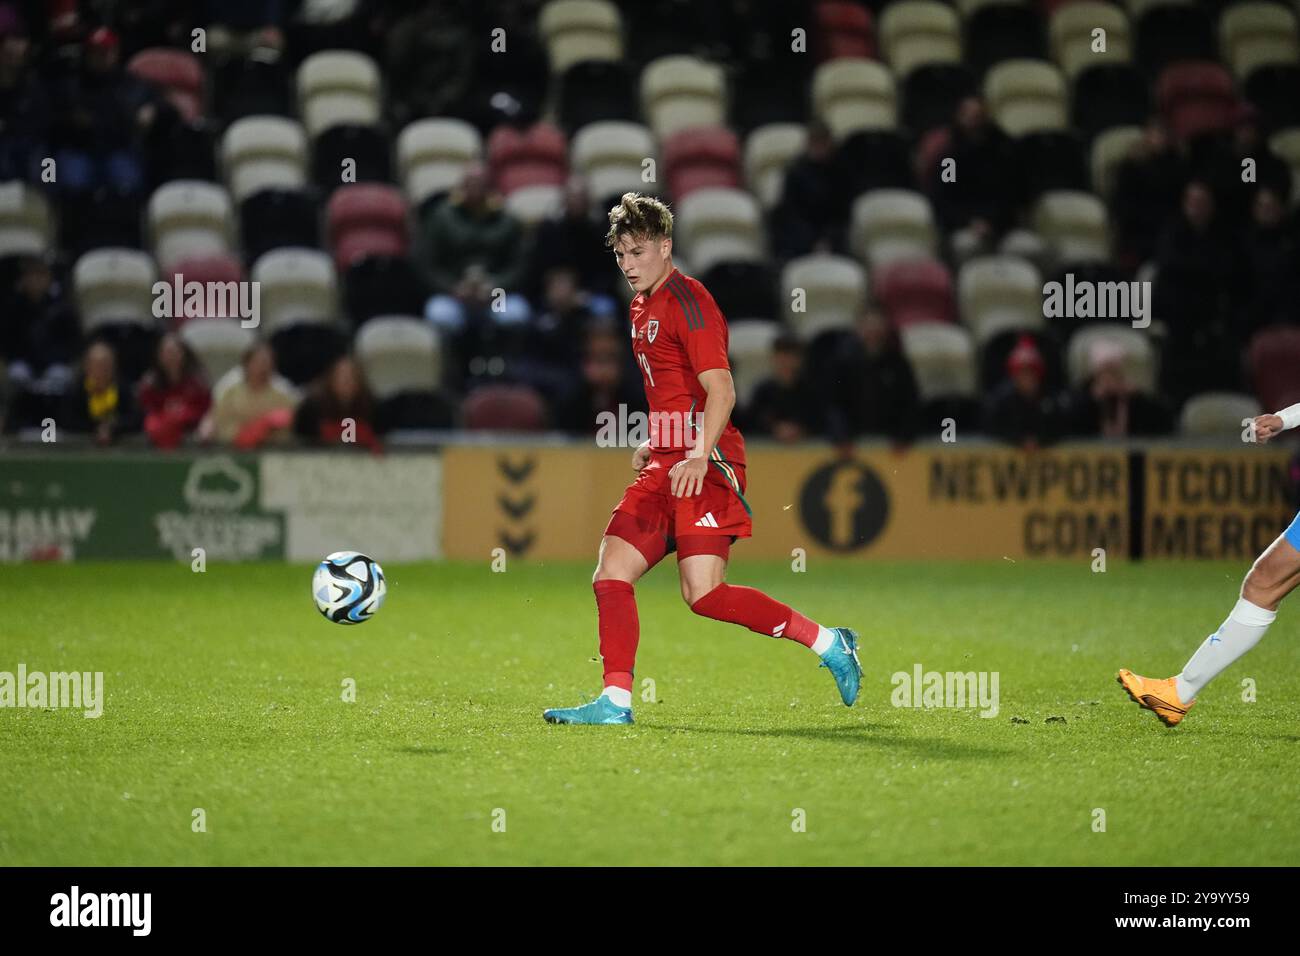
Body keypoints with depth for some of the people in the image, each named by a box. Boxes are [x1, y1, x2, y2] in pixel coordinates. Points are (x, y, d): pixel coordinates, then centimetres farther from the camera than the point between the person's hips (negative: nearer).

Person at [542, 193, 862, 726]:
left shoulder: (687, 301, -9)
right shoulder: (643, 307, 20)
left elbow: (721, 390, -19)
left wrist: (699, 456, -29)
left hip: (704, 468, -9)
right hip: (666, 466, 9)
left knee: (704, 595, -17)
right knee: (611, 574, -1)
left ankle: (829, 643, -4)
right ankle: (616, 702, 1)